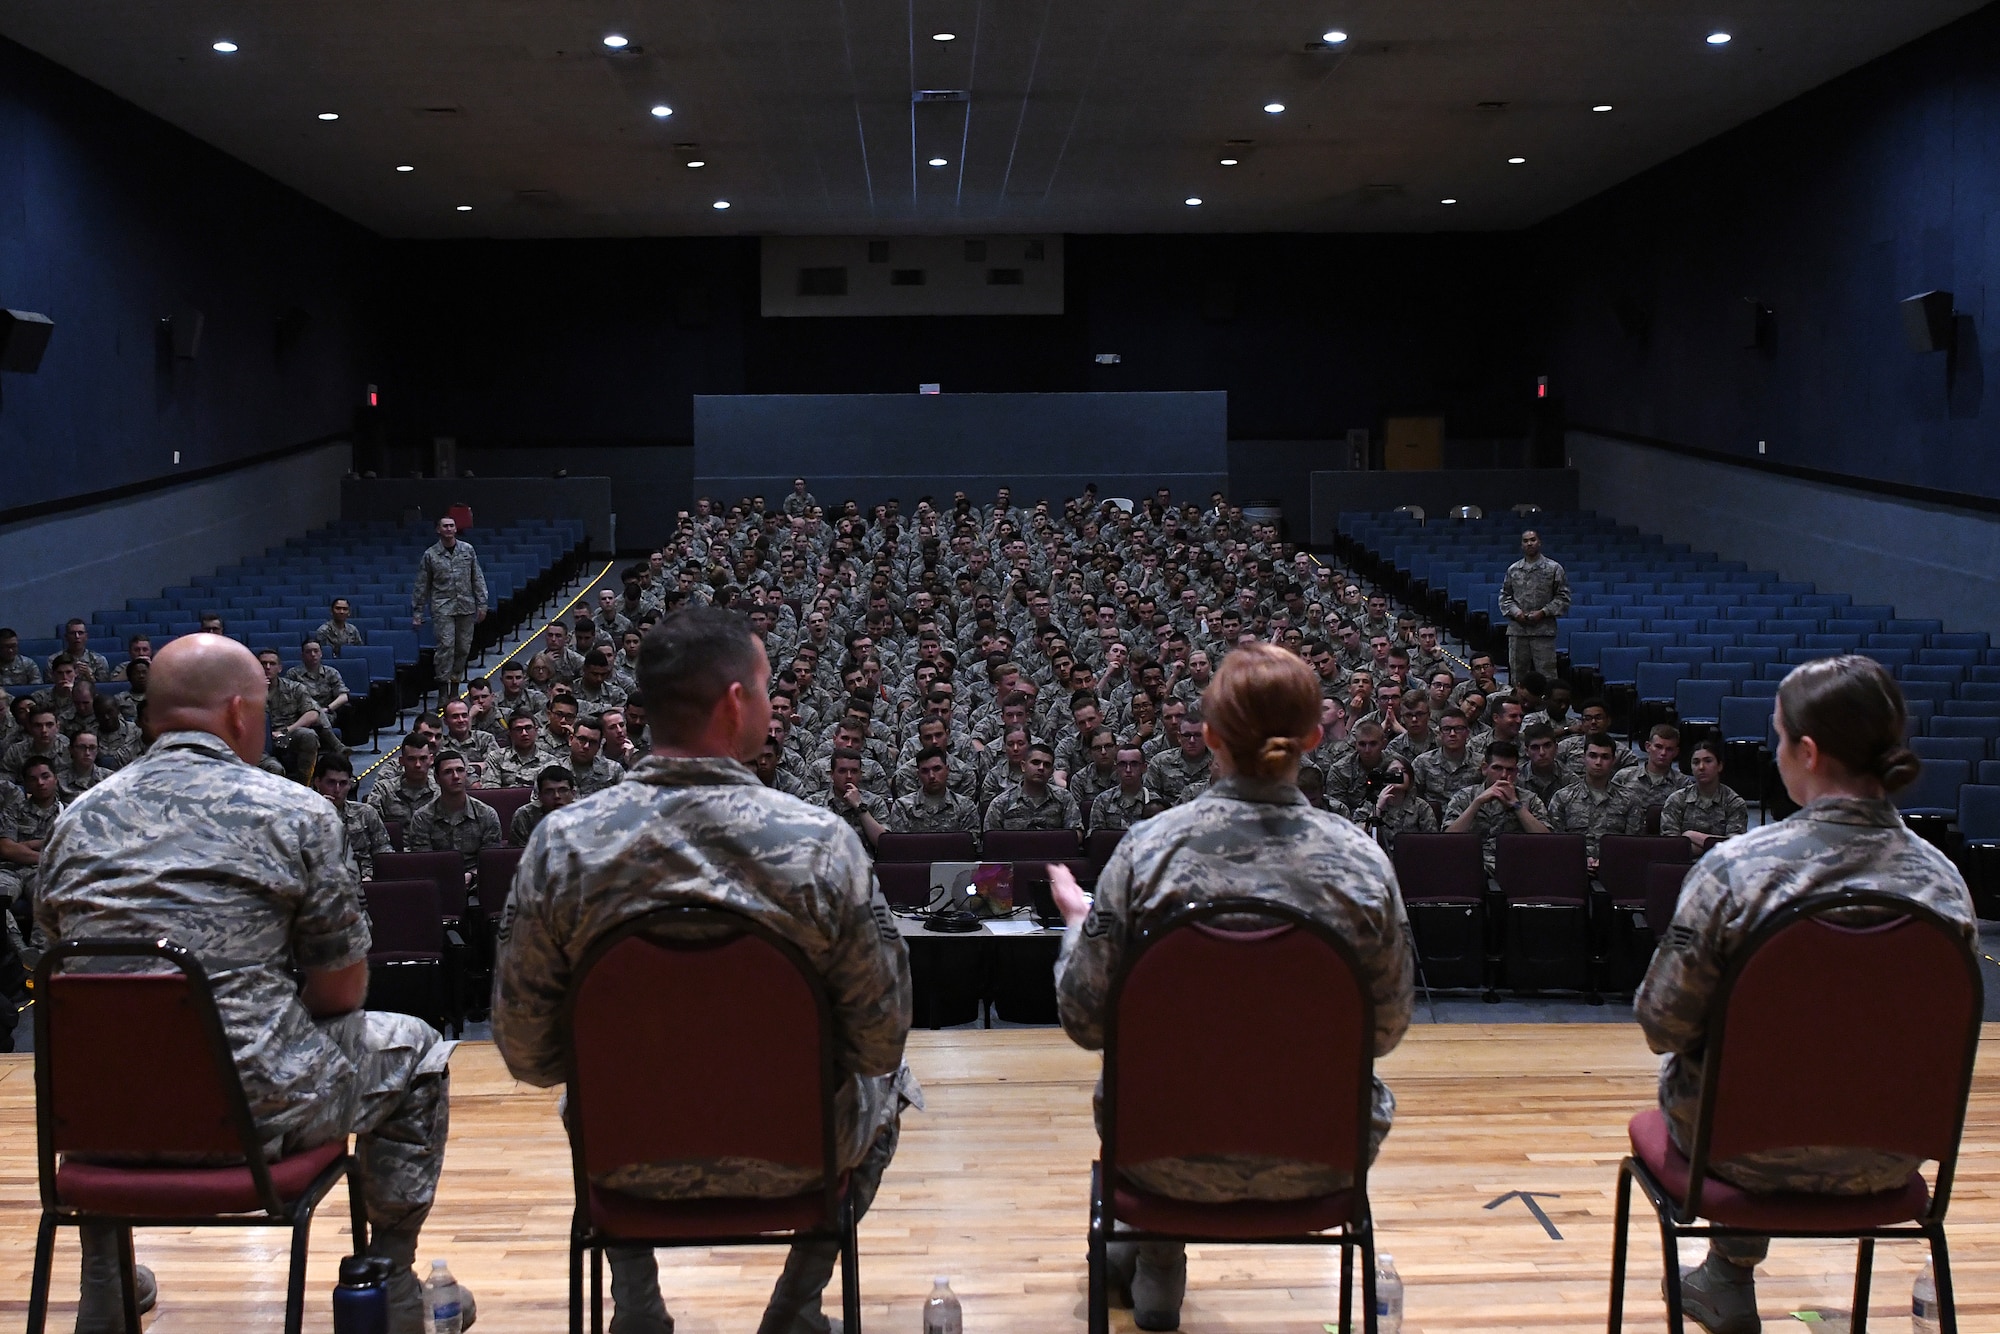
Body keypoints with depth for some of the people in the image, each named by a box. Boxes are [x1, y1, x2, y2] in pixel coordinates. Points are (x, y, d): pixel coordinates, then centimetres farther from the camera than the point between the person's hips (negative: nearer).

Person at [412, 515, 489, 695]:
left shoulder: (468, 550, 8)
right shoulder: (430, 555, 2)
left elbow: (478, 578, 11)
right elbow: (421, 586, 5)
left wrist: (482, 604, 5)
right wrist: (417, 612, 4)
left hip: (466, 606, 3)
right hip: (442, 607, -3)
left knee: (463, 647, 5)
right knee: (446, 645, -13)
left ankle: (455, 684, 16)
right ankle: (443, 686, -10)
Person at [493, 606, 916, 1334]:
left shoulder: (560, 843, -17)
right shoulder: (822, 841, -21)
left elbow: (529, 1053, -9)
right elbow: (880, 1041, -14)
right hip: (789, 1160, -2)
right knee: (888, 1083, 31)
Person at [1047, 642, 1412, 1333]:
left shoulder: (1147, 850, -18)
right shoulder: (1362, 862, -15)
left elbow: (1086, 1021, -9)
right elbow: (1387, 1031, -2)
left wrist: (1076, 918, 9)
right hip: (1315, 1162, 1)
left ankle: (1156, 1265, 52)